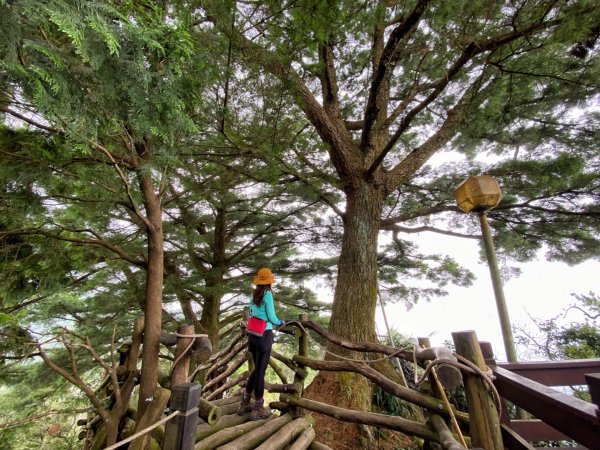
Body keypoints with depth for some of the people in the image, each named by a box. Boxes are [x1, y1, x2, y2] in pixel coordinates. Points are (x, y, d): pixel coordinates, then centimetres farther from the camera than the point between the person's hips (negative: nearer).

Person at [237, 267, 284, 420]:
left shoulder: (253, 295, 6)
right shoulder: (267, 294, -14)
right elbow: (272, 317, -13)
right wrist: (280, 323, 8)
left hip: (253, 334, 7)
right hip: (264, 335, -7)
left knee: (257, 369, 21)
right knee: (261, 370, 6)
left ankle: (244, 403, 30)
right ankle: (258, 409, 20)